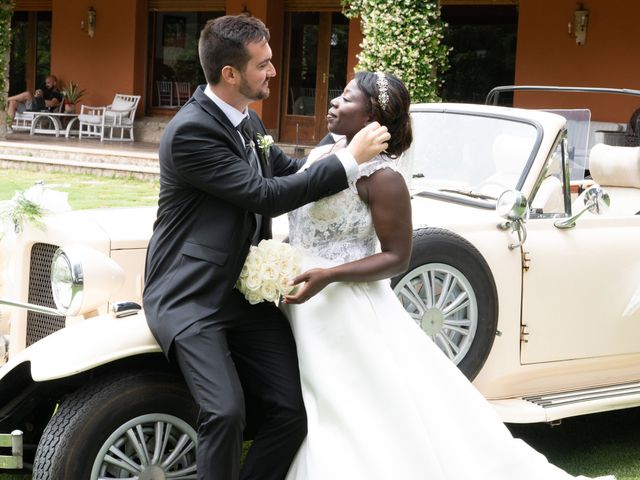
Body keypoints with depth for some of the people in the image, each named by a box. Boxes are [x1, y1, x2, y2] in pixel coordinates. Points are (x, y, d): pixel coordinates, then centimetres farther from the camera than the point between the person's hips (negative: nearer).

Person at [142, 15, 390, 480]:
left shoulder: (248, 120, 9)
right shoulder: (190, 131, -18)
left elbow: (287, 169, 24)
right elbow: (266, 195, -21)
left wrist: (362, 150, 10)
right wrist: (350, 160, -17)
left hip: (247, 292, 8)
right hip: (192, 298, -8)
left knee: (291, 410, -3)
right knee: (226, 412, -24)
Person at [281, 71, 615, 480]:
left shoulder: (381, 176, -16)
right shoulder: (319, 156, 8)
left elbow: (397, 258, -16)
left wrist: (328, 276, -24)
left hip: (348, 312, -8)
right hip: (303, 306, 8)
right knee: (309, 423, 15)